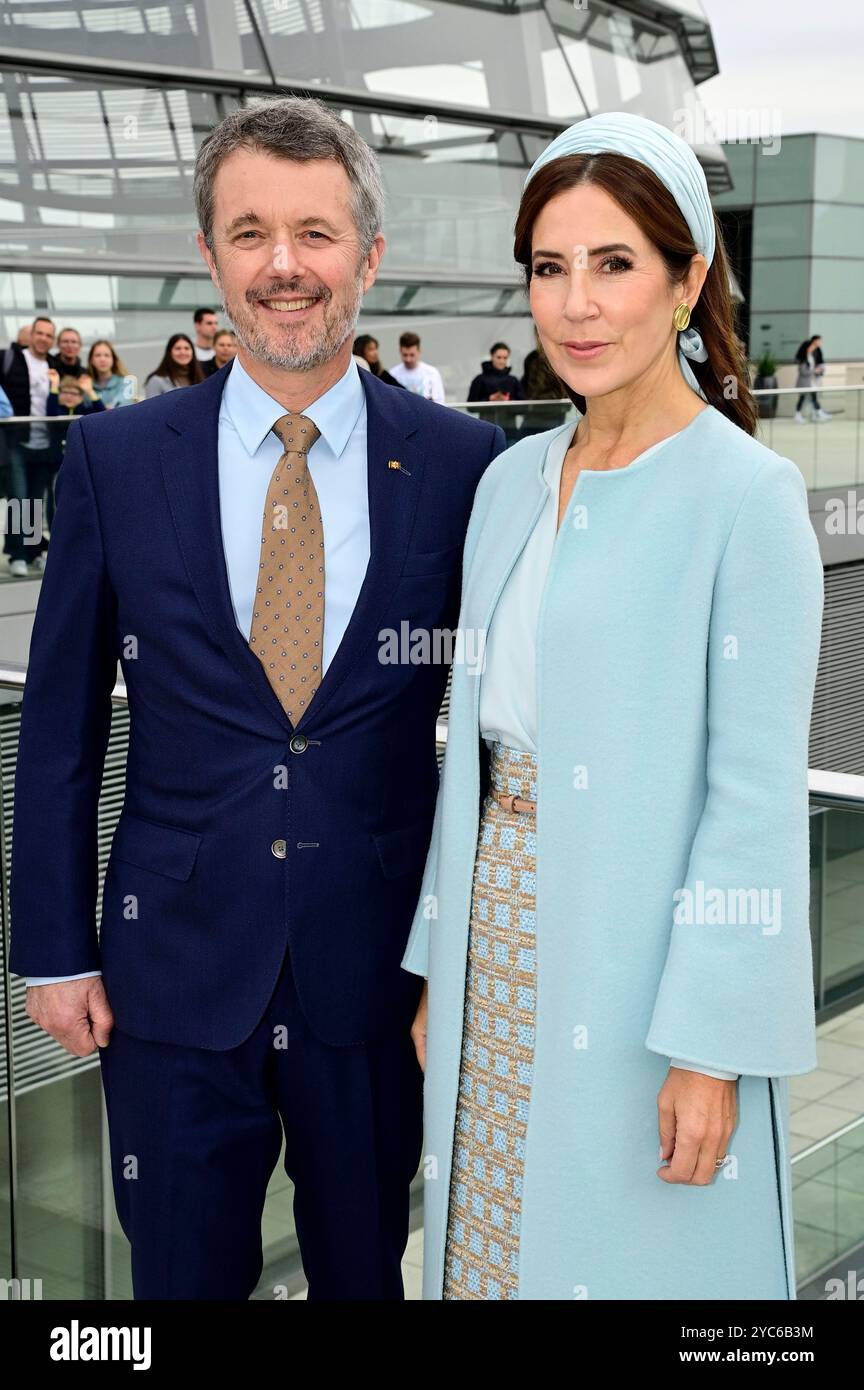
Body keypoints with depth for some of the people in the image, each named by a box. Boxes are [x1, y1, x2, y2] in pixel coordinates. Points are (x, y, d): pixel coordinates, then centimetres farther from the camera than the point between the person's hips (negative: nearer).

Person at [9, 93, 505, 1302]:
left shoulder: (462, 463, -5)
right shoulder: (116, 458, -3)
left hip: (378, 969, 0)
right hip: (175, 969, 0)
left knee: (365, 1270, 19)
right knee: (184, 1275, 15)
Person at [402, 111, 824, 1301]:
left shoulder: (747, 496, -13)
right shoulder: (513, 480, 7)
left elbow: (757, 793, -15)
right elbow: (477, 737, 11)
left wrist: (710, 1046, -16)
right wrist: (439, 968, 12)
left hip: (639, 962, -6)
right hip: (498, 952, 6)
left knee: (638, 1254, 10)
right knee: (497, 1240, 18)